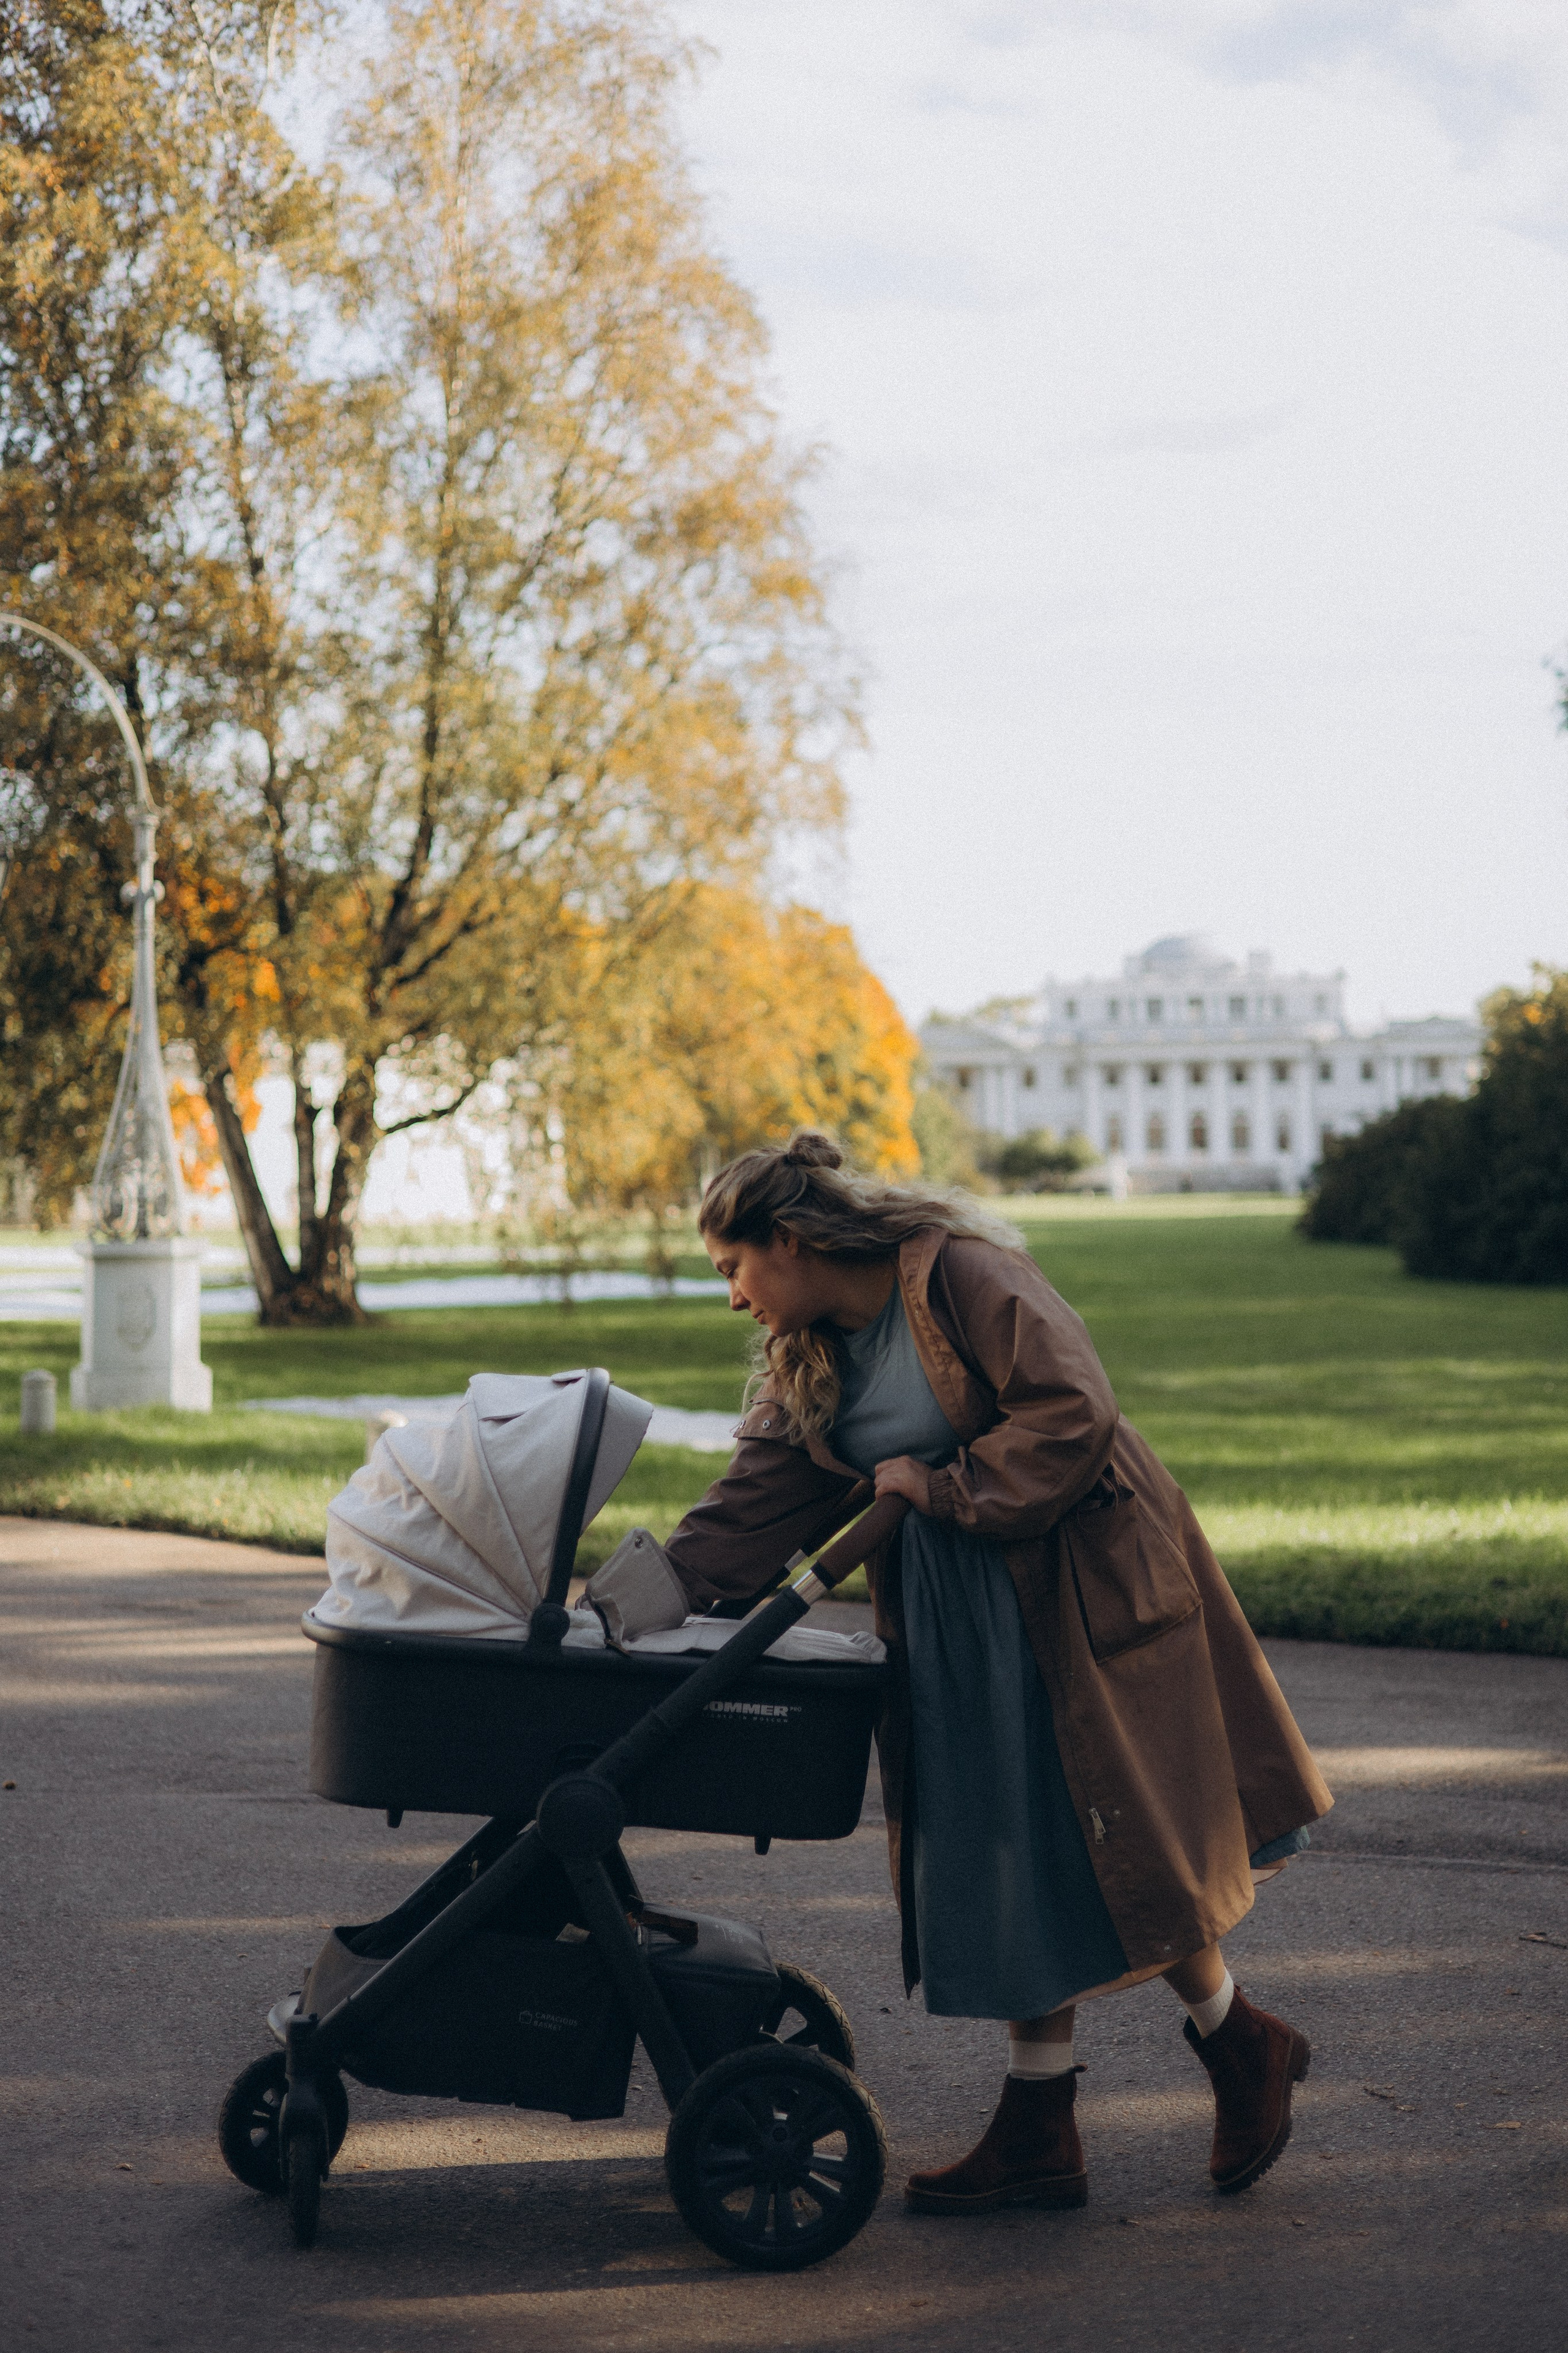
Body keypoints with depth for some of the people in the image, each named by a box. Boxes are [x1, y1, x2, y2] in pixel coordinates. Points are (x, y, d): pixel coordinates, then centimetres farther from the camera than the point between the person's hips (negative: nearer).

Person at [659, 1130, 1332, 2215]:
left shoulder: (962, 1274, -15)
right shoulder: (806, 1360, 10)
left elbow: (1074, 1413, -24)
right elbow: (756, 1505, 6)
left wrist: (939, 1486, -18)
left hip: (1080, 1588, -7)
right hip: (956, 1629, 8)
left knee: (1108, 1845, -4)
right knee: (1015, 1865, 7)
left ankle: (1241, 2042, 19)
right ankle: (1039, 2134, 11)